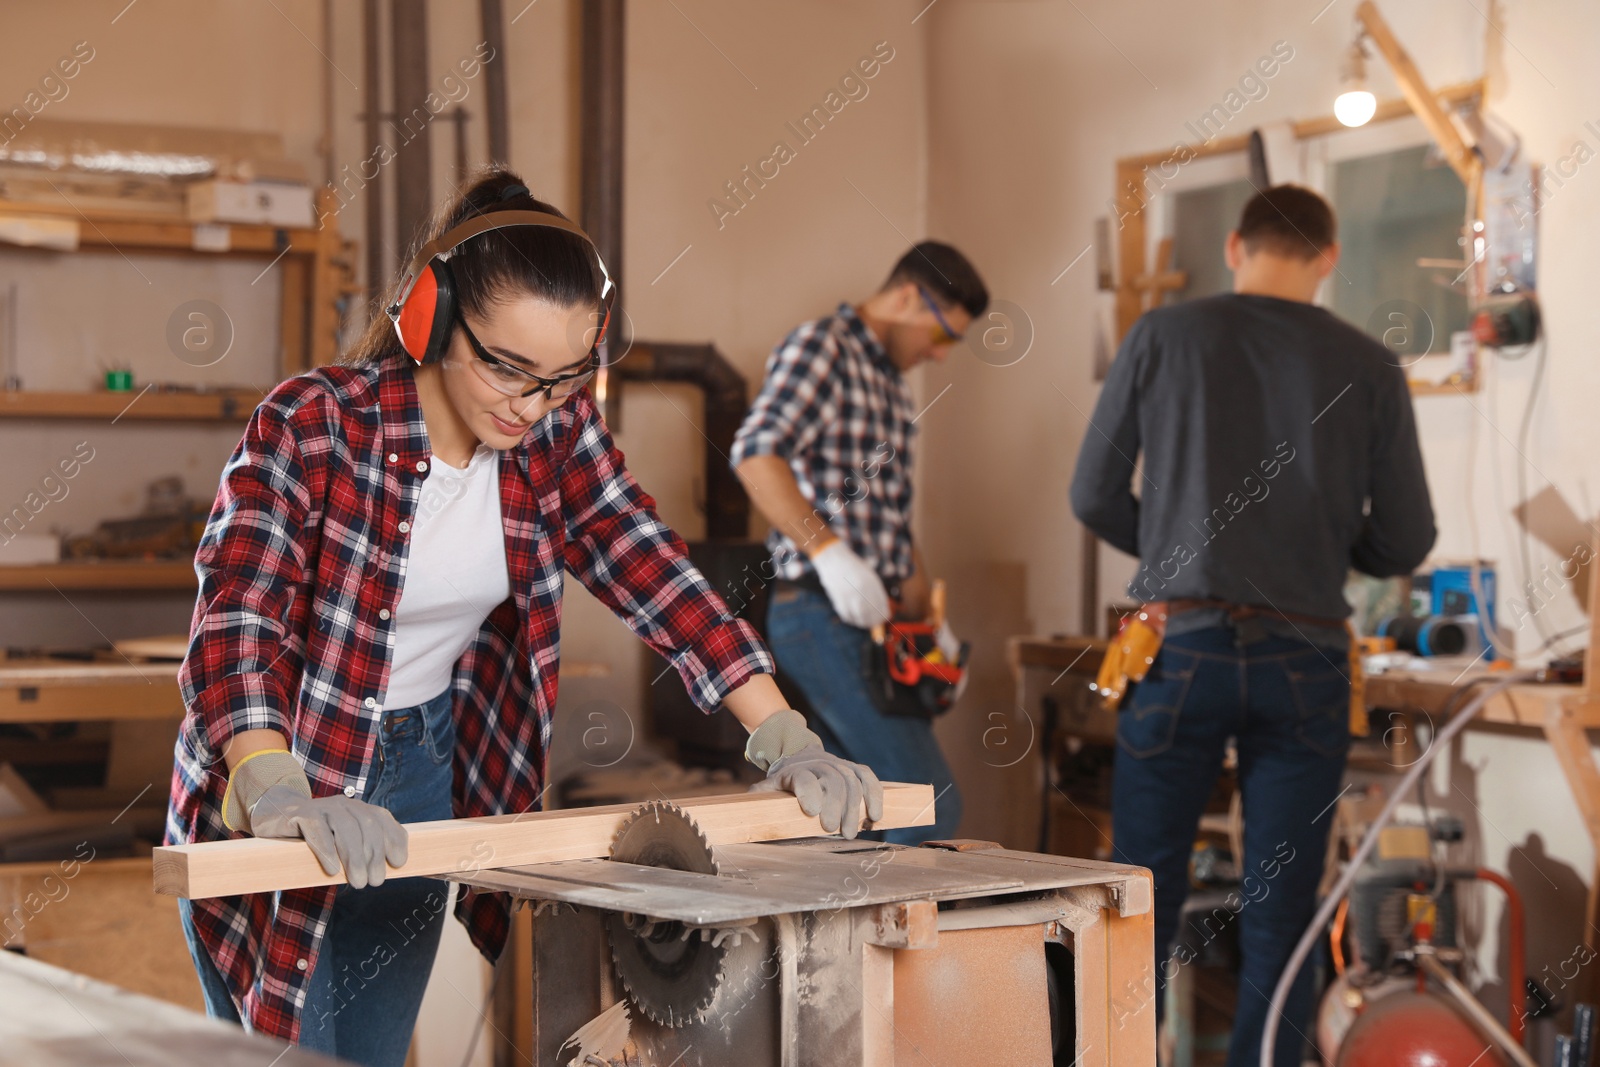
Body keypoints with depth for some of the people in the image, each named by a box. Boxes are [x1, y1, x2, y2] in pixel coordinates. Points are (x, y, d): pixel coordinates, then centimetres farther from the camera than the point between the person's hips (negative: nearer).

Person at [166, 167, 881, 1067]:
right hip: (268, 795, -5)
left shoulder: (556, 429, -8)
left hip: (426, 775, 5)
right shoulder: (311, 428, -24)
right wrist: (282, 799, -50)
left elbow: (653, 572, -11)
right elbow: (234, 623, -34)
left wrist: (787, 743, -20)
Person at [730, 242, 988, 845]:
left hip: (869, 618, 10)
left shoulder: (893, 386, 23)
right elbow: (755, 454, -22)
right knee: (932, 806, -14)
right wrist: (828, 551, -29)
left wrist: (927, 617, 19)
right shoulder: (821, 347, -7)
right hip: (822, 614, -10)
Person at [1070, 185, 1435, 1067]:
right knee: (1278, 921, 7)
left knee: (1143, 903, 8)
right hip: (1305, 657, 1)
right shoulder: (1368, 367, 3)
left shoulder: (1164, 337, 2)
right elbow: (1405, 543, 6)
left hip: (1184, 643, 0)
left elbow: (1094, 495, 5)